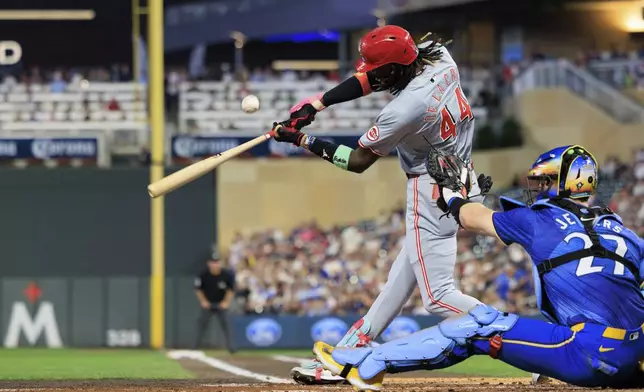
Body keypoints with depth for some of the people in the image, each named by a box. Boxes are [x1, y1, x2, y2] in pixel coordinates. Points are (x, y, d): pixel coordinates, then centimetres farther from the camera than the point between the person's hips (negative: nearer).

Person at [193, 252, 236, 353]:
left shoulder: (226, 274, -14)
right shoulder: (204, 274, -15)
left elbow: (231, 289, 0)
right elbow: (198, 289, -1)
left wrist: (226, 302, -6)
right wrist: (203, 301, -6)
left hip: (221, 304, 0)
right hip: (207, 303, 0)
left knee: (225, 324, -8)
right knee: (202, 324, 2)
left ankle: (230, 347, -7)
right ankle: (196, 346, 14)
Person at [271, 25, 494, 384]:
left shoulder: (404, 111, -28)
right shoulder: (438, 56, -7)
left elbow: (357, 162, -11)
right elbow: (370, 80, 7)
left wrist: (300, 140, -3)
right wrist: (316, 104, 0)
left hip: (432, 190, -10)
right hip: (460, 180, 10)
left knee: (438, 295, -8)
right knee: (402, 277, 16)